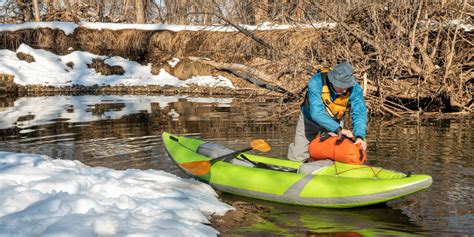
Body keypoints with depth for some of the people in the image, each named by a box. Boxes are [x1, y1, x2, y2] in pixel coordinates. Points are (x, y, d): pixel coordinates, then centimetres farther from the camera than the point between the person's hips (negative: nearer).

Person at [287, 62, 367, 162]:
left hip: (334, 121, 2)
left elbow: (359, 113, -30)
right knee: (297, 156, 4)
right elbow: (316, 113, -44)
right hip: (310, 118, -2)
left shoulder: (355, 88, -29)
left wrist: (360, 136, -47)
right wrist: (338, 129, -51)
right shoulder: (316, 82, -38)